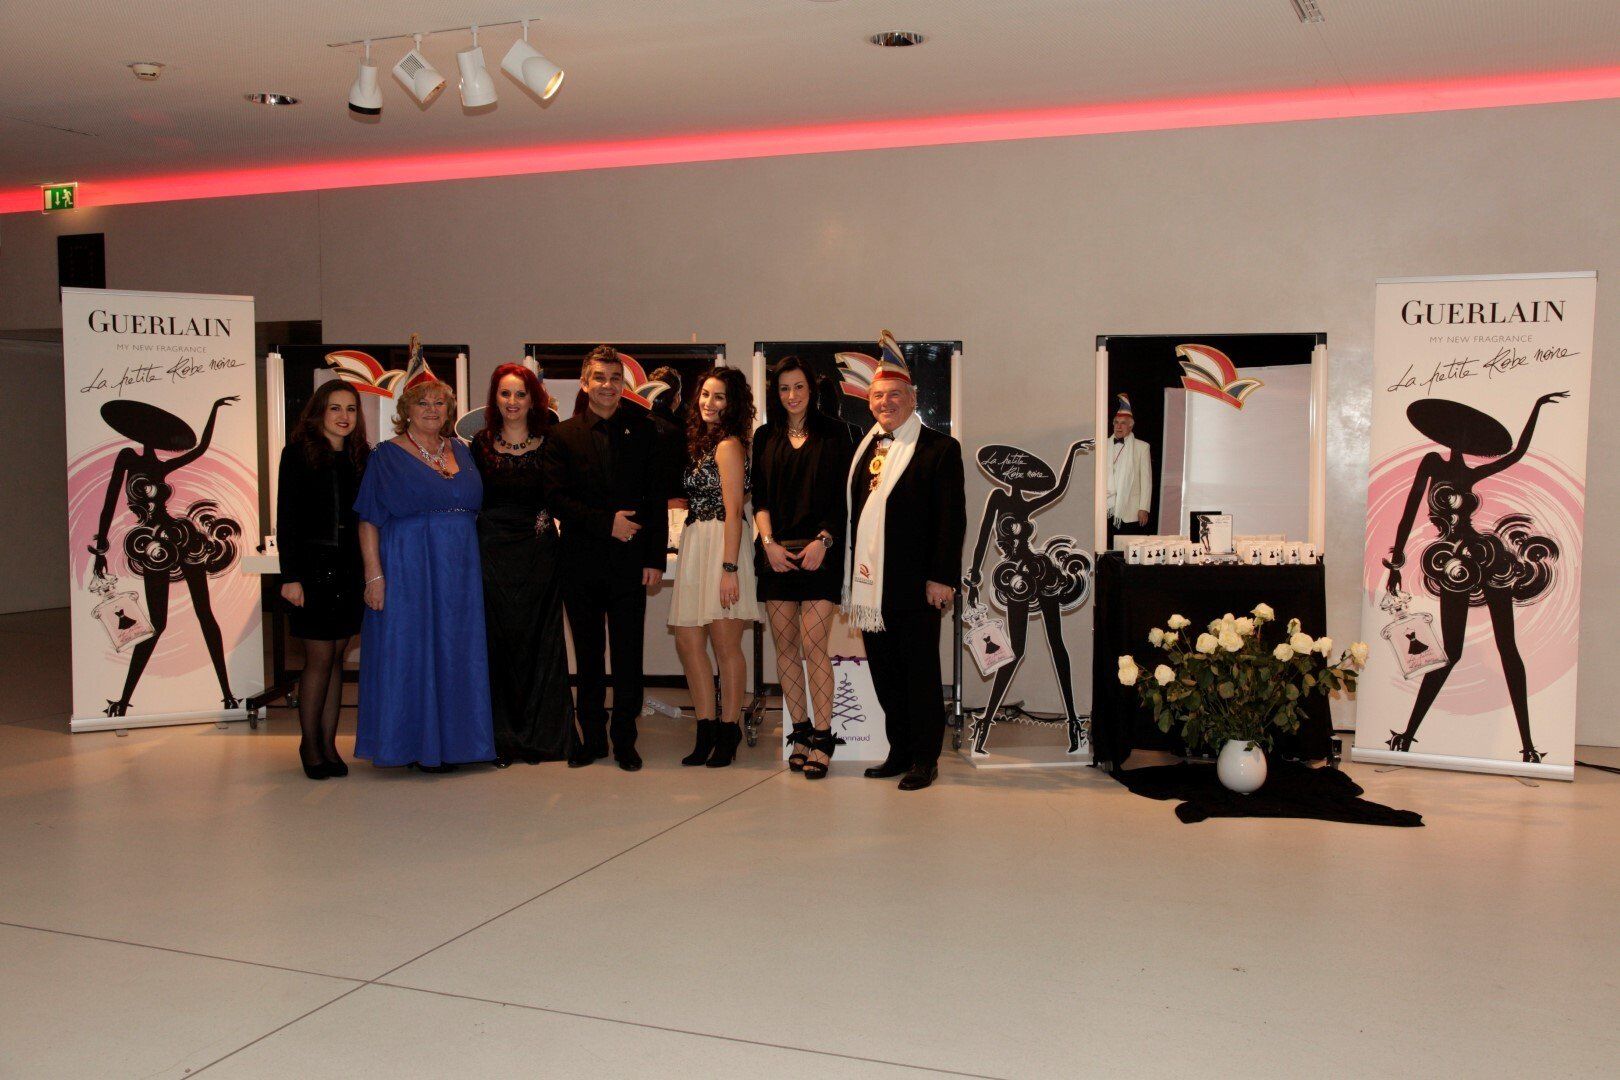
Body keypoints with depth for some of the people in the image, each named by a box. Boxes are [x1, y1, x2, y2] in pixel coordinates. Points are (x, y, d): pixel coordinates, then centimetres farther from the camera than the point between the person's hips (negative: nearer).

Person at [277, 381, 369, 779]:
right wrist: (290, 576, -11)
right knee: (319, 658, -2)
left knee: (336, 657, 8)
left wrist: (369, 567, 5)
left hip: (350, 570, 4)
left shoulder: (361, 457, 10)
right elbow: (286, 518, -6)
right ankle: (310, 742, 13)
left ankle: (328, 743, 15)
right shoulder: (298, 453, -3)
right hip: (313, 568, -4)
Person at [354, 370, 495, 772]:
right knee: (410, 652, -1)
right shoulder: (387, 456, -1)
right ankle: (417, 743, 8)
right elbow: (368, 521, -5)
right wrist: (374, 574, -14)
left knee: (456, 654, 8)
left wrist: (474, 567, 10)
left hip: (459, 572, 5)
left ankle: (452, 738, 17)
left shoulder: (460, 451, 13)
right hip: (408, 569, -5)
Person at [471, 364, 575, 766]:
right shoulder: (482, 444, 6)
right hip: (492, 550, 1)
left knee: (539, 643, 3)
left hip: (539, 553, -1)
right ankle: (502, 739, 10)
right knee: (498, 643, 2)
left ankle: (540, 737, 14)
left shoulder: (550, 443, 3)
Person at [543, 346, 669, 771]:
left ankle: (624, 741, 13)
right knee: (588, 656, 9)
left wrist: (656, 559, -4)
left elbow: (657, 499, 3)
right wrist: (606, 523, -14)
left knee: (628, 655, 3)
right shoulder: (563, 435, 5)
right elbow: (556, 498, -3)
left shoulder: (643, 430, 5)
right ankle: (592, 738, 19)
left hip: (630, 561, 0)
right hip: (580, 561, 1)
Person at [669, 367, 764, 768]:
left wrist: (729, 569, -18)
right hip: (694, 545, 9)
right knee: (687, 641, 5)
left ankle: (728, 732, 6)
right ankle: (707, 731, 12)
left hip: (722, 546, -9)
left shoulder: (728, 445, -8)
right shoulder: (700, 442, 19)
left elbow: (733, 512, -14)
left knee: (725, 642, -3)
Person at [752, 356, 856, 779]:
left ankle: (822, 738, -4)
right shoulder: (765, 438, 14)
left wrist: (823, 540, -10)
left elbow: (843, 494, 1)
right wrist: (769, 543, -5)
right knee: (785, 645, 3)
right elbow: (759, 497, 9)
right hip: (776, 553, 3)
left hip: (819, 552, -3)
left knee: (813, 645, -10)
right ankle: (800, 733, 12)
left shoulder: (833, 431, 6)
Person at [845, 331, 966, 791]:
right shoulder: (864, 447, 14)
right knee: (884, 672, 12)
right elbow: (852, 510, 13)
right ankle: (899, 751, 24)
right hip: (870, 583, 6)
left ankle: (924, 760, 13)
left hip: (916, 585, -6)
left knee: (920, 672, 3)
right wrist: (851, 575, 8)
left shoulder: (940, 448, -3)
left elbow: (952, 518, -8)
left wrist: (941, 577, -14)